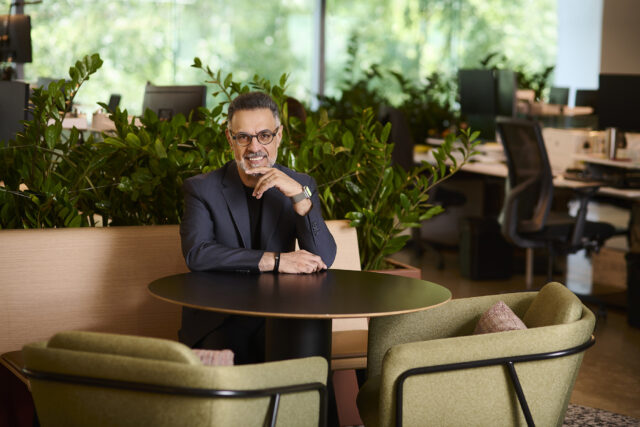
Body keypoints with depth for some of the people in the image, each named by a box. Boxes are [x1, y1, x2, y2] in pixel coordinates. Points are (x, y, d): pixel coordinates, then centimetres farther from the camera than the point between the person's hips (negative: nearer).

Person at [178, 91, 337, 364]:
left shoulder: (300, 186, 8)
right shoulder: (202, 189, 2)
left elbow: (323, 259, -3)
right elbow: (197, 254, -15)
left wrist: (299, 196, -15)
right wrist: (275, 261, -18)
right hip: (218, 321, -2)